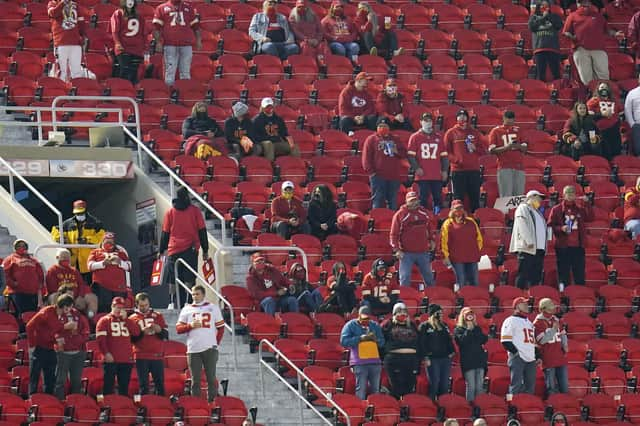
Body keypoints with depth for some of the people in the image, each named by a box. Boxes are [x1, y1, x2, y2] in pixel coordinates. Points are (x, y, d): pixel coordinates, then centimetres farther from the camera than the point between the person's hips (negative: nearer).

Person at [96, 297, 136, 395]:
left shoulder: (127, 321, 16)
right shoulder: (105, 320, 3)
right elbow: (100, 339, -6)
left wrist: (125, 318, -3)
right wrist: (106, 353, -15)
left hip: (126, 360, 4)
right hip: (111, 359, -4)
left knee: (124, 387, 8)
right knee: (108, 386, -3)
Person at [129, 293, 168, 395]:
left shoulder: (158, 316, 10)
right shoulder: (133, 318, 5)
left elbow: (166, 335, 7)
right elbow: (131, 339, -1)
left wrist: (159, 330, -14)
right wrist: (142, 332, -16)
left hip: (158, 356, 2)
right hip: (141, 357, -2)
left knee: (160, 383, 2)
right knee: (143, 385, -2)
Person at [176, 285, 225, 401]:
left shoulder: (213, 308, 9)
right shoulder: (186, 309, 11)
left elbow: (220, 328, 12)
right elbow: (178, 329, 6)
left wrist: (216, 343, 4)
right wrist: (190, 326, -10)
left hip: (210, 348, -1)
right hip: (193, 350, 1)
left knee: (211, 378, -2)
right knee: (195, 380, 1)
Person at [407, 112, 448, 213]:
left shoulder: (438, 137, 13)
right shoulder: (415, 137, 5)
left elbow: (444, 155, 15)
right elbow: (410, 155, 2)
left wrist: (444, 170, 7)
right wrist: (416, 168, -9)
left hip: (437, 175, 3)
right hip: (422, 175, -3)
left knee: (438, 199, 3)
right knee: (423, 199, -3)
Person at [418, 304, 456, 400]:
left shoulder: (444, 326, 17)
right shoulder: (424, 326, -1)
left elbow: (449, 341, 22)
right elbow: (422, 343, -7)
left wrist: (452, 352, 8)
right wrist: (426, 358, -14)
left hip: (445, 359, 6)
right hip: (433, 359, -5)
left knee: (445, 385, 4)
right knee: (434, 383, -8)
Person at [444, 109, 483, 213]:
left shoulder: (475, 133, 14)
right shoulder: (451, 133, 7)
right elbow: (447, 151, 2)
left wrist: (475, 148, -5)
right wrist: (456, 160, -12)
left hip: (474, 170, 2)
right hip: (458, 170, -2)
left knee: (475, 197, 2)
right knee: (458, 197, -2)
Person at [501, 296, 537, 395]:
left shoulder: (529, 322, 24)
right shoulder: (511, 320, 0)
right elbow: (505, 341, -9)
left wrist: (537, 356, 16)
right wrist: (515, 352, -15)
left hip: (530, 360, 8)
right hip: (517, 358, -8)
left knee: (530, 387, 7)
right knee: (516, 385, -14)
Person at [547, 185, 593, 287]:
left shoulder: (580, 209, 13)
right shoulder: (557, 209, 5)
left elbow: (590, 218, 0)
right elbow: (550, 225, 2)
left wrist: (587, 204, -7)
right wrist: (561, 228, -15)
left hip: (578, 246, 2)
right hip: (563, 246, -2)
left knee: (579, 274, 2)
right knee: (563, 273, -1)